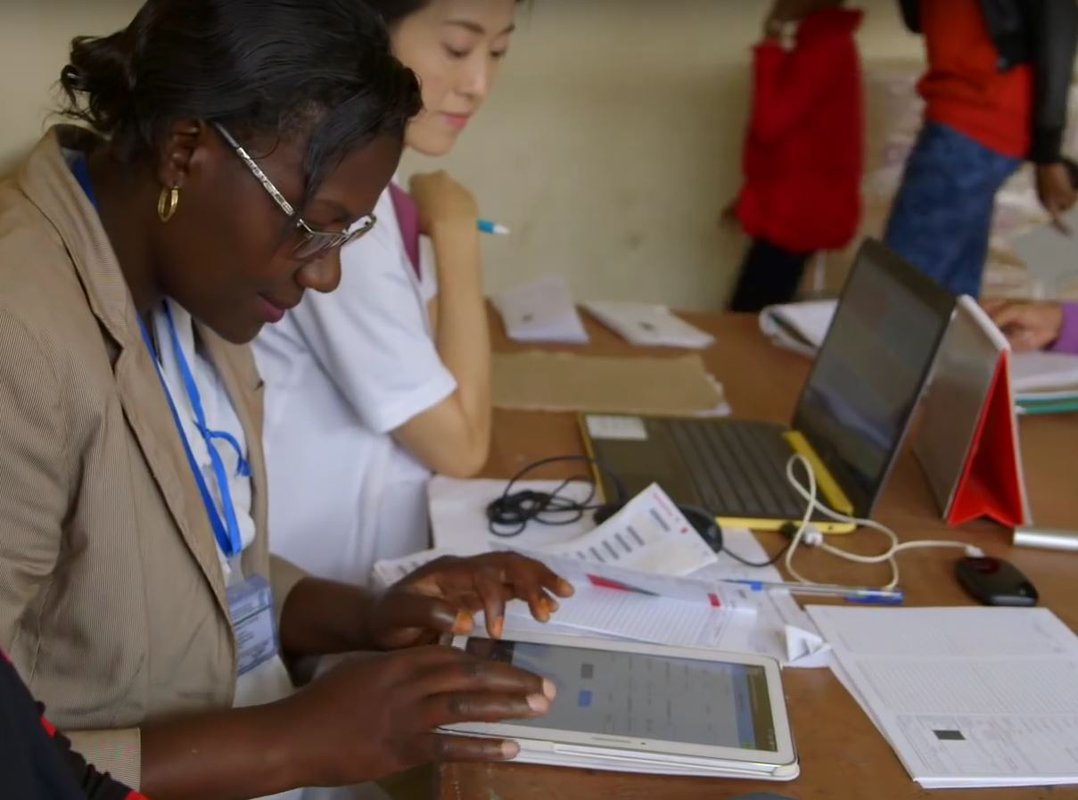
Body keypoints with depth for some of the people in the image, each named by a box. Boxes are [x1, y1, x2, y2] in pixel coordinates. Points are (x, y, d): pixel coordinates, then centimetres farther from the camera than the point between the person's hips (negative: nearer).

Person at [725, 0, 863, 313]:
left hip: (799, 210, -10)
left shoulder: (826, 46, -17)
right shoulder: (823, 42, 15)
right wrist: (753, 195, 22)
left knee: (747, 318, -11)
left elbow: (770, 122, -22)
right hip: (798, 206, 10)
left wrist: (770, 44, -15)